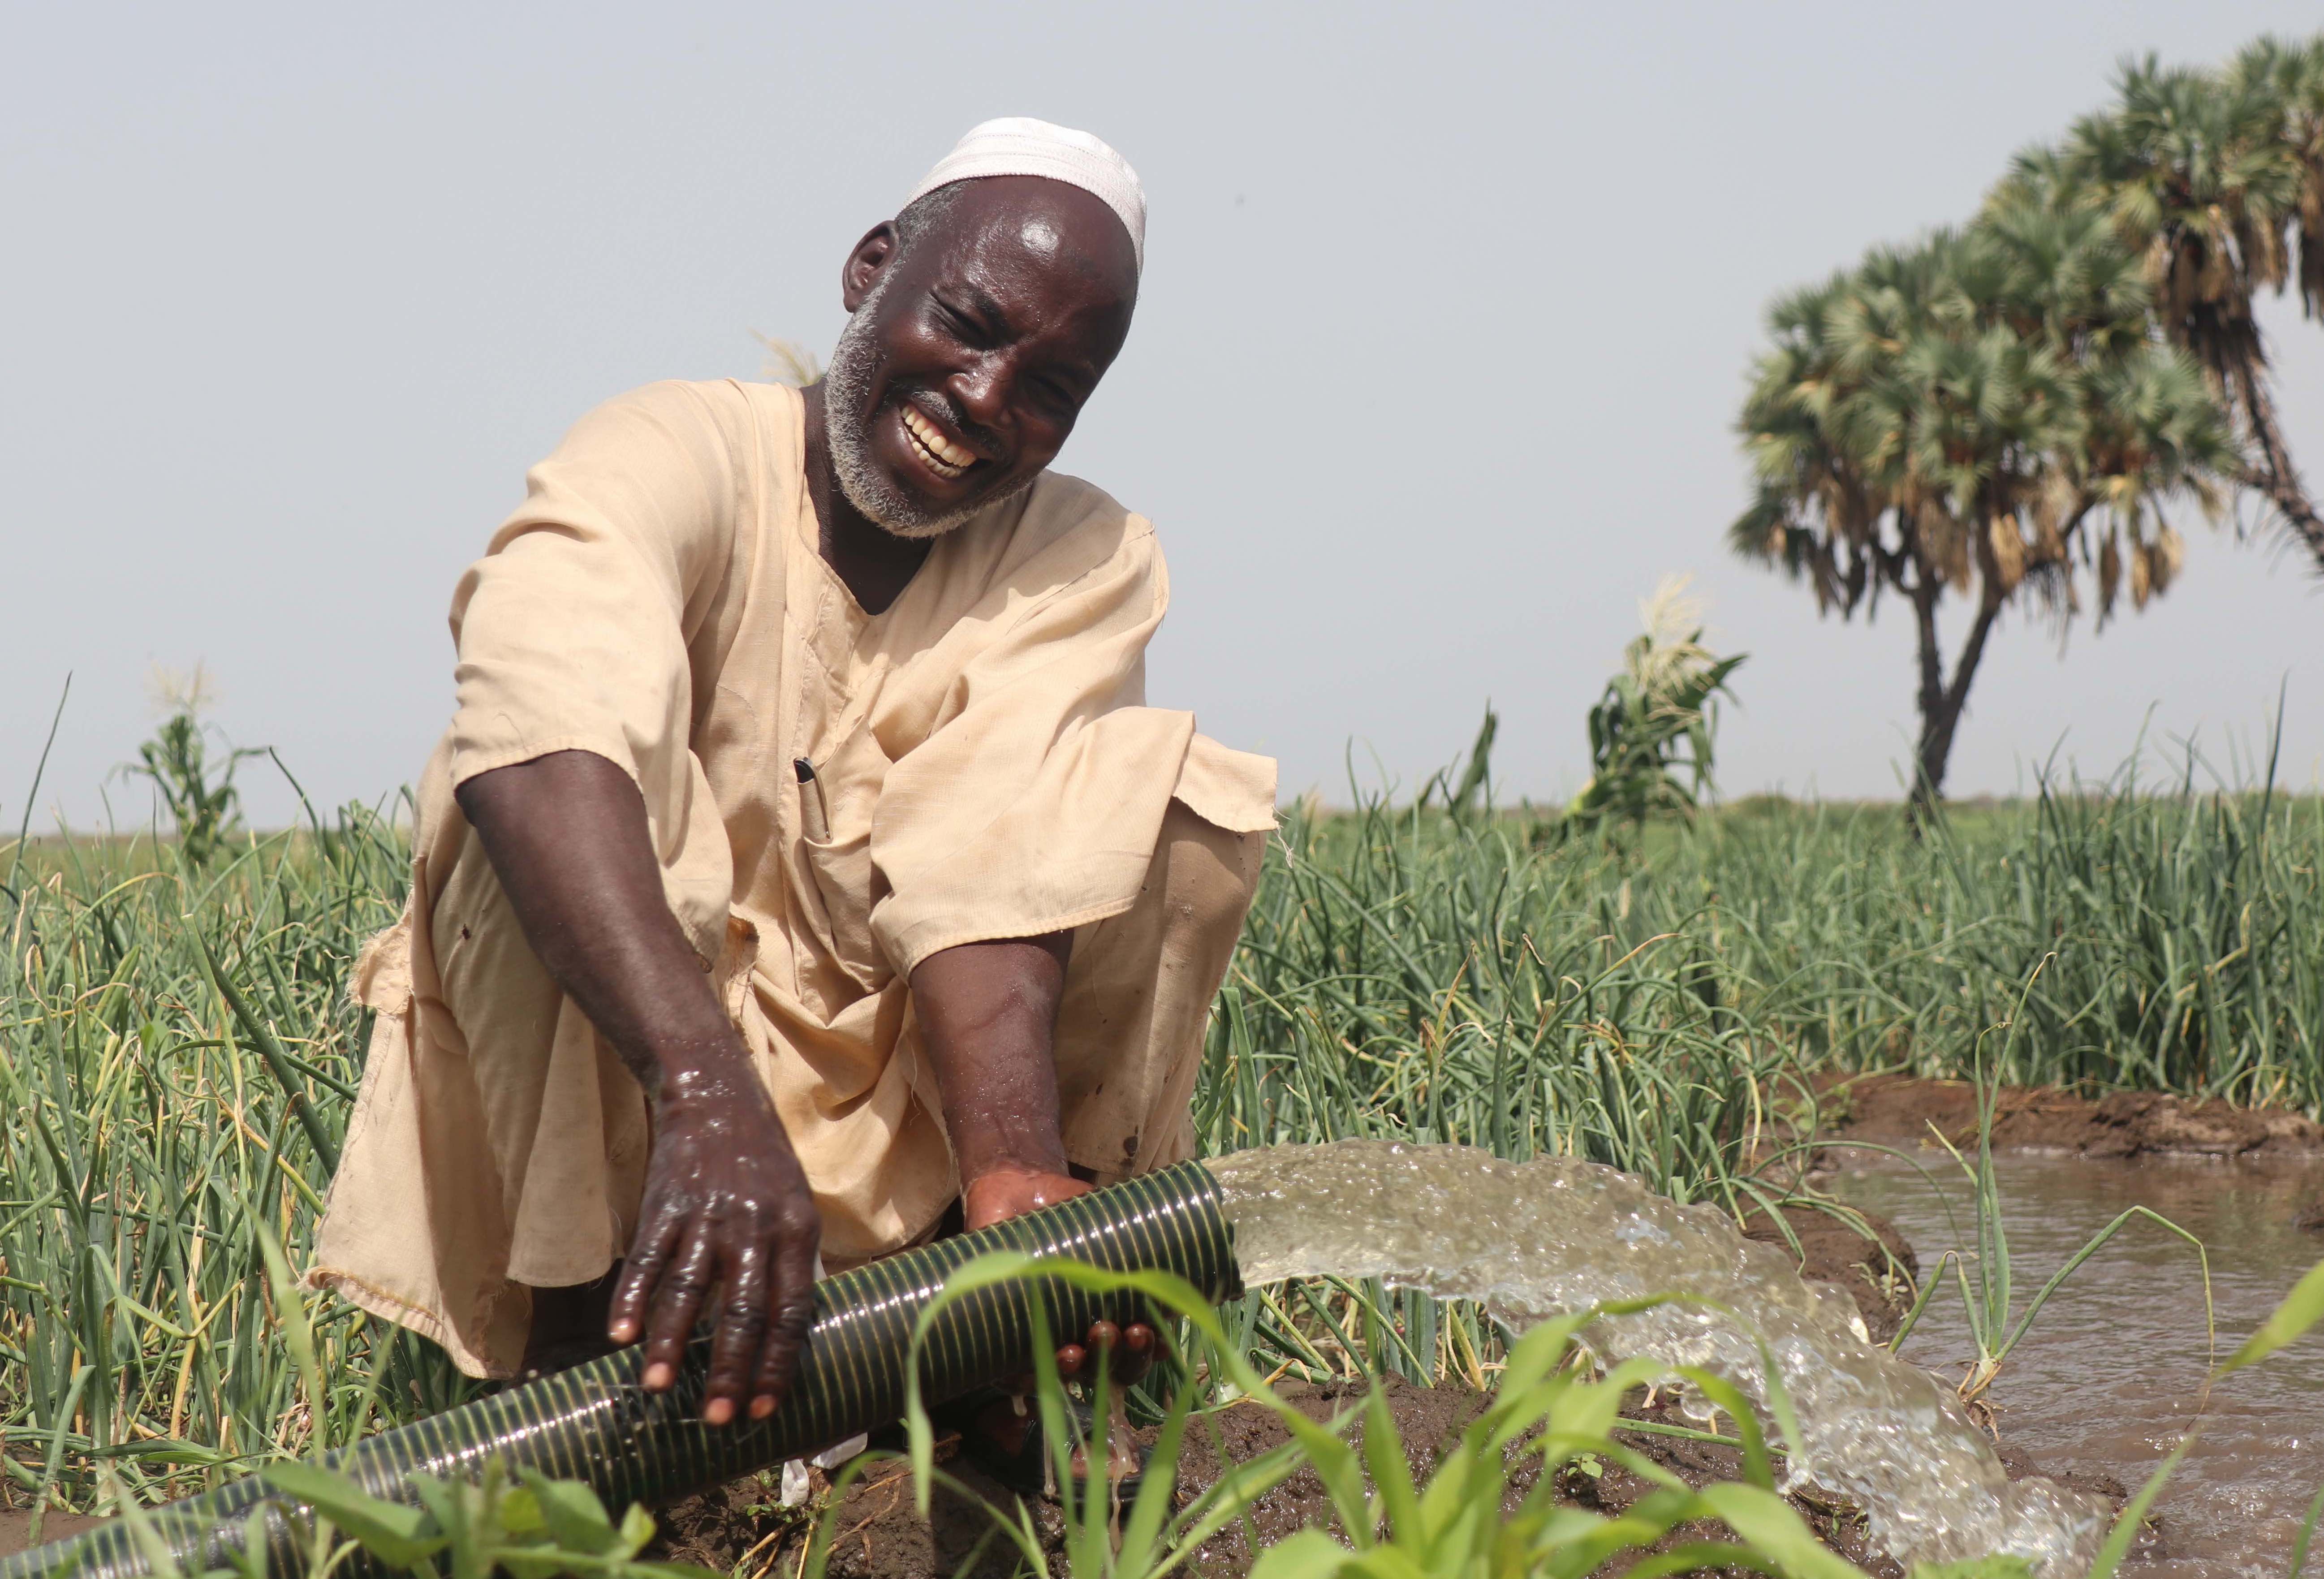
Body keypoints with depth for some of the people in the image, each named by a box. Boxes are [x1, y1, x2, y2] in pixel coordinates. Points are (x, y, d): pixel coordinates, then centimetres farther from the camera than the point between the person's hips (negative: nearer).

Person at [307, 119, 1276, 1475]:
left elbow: (995, 866, -21)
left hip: (906, 1129, 3)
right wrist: (708, 1095, -54)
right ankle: (589, 1324, -24)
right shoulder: (680, 454, -15)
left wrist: (1013, 1174, -41)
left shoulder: (1086, 564, -2)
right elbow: (540, 726, -38)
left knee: (1171, 787, -13)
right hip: (601, 1121, -3)